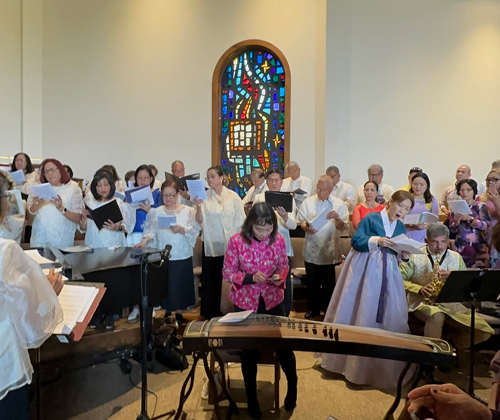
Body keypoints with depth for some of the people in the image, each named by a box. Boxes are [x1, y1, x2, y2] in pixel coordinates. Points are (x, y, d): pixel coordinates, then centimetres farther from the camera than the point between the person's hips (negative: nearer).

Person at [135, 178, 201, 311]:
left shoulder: (188, 211, 4)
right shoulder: (156, 212, 9)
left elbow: (194, 232, -6)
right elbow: (151, 231, 0)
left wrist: (182, 230, -23)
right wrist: (145, 240, -18)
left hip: (183, 259, -1)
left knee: (182, 289, 2)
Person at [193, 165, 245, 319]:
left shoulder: (233, 197, 0)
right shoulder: (204, 196, -1)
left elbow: (240, 221, 2)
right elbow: (200, 221, -8)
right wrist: (198, 207, -25)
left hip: (229, 244, 0)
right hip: (210, 244, 0)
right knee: (209, 278, 6)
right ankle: (209, 312, 19)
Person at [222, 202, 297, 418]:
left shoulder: (279, 239, -11)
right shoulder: (236, 241, -18)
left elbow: (283, 266, 5)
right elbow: (227, 273, -10)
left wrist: (280, 277, -17)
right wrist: (250, 278, -25)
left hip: (273, 300, 2)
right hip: (245, 302, -1)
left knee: (283, 344, 6)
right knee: (249, 352, 8)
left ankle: (292, 386, 39)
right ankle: (251, 398, 33)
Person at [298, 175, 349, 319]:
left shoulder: (339, 204, 0)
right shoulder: (308, 202, 3)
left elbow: (341, 227, -4)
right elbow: (302, 222, 4)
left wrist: (337, 218, -25)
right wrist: (306, 228, -19)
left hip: (330, 250, -1)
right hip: (312, 249, 1)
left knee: (328, 283, 9)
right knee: (312, 281, 10)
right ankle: (313, 308, 26)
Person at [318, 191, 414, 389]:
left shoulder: (401, 227, 12)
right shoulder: (371, 218, -4)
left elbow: (399, 254, 13)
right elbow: (356, 241, -11)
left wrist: (405, 255, -8)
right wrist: (376, 240, -24)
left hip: (387, 274, 5)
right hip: (364, 271, -5)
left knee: (389, 316, 4)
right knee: (359, 312, 2)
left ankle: (383, 366, 18)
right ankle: (344, 355, 17)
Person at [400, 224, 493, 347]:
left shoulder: (456, 257, 14)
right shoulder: (414, 256, 2)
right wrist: (419, 289, -18)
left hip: (450, 304, 5)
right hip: (422, 302, -4)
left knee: (483, 332, -13)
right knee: (437, 315, -39)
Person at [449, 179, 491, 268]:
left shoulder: (481, 206, 1)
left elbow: (487, 225, -12)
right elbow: (452, 230, 7)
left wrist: (469, 219, -22)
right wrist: (456, 222, -13)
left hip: (478, 247, -2)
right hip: (461, 247, 2)